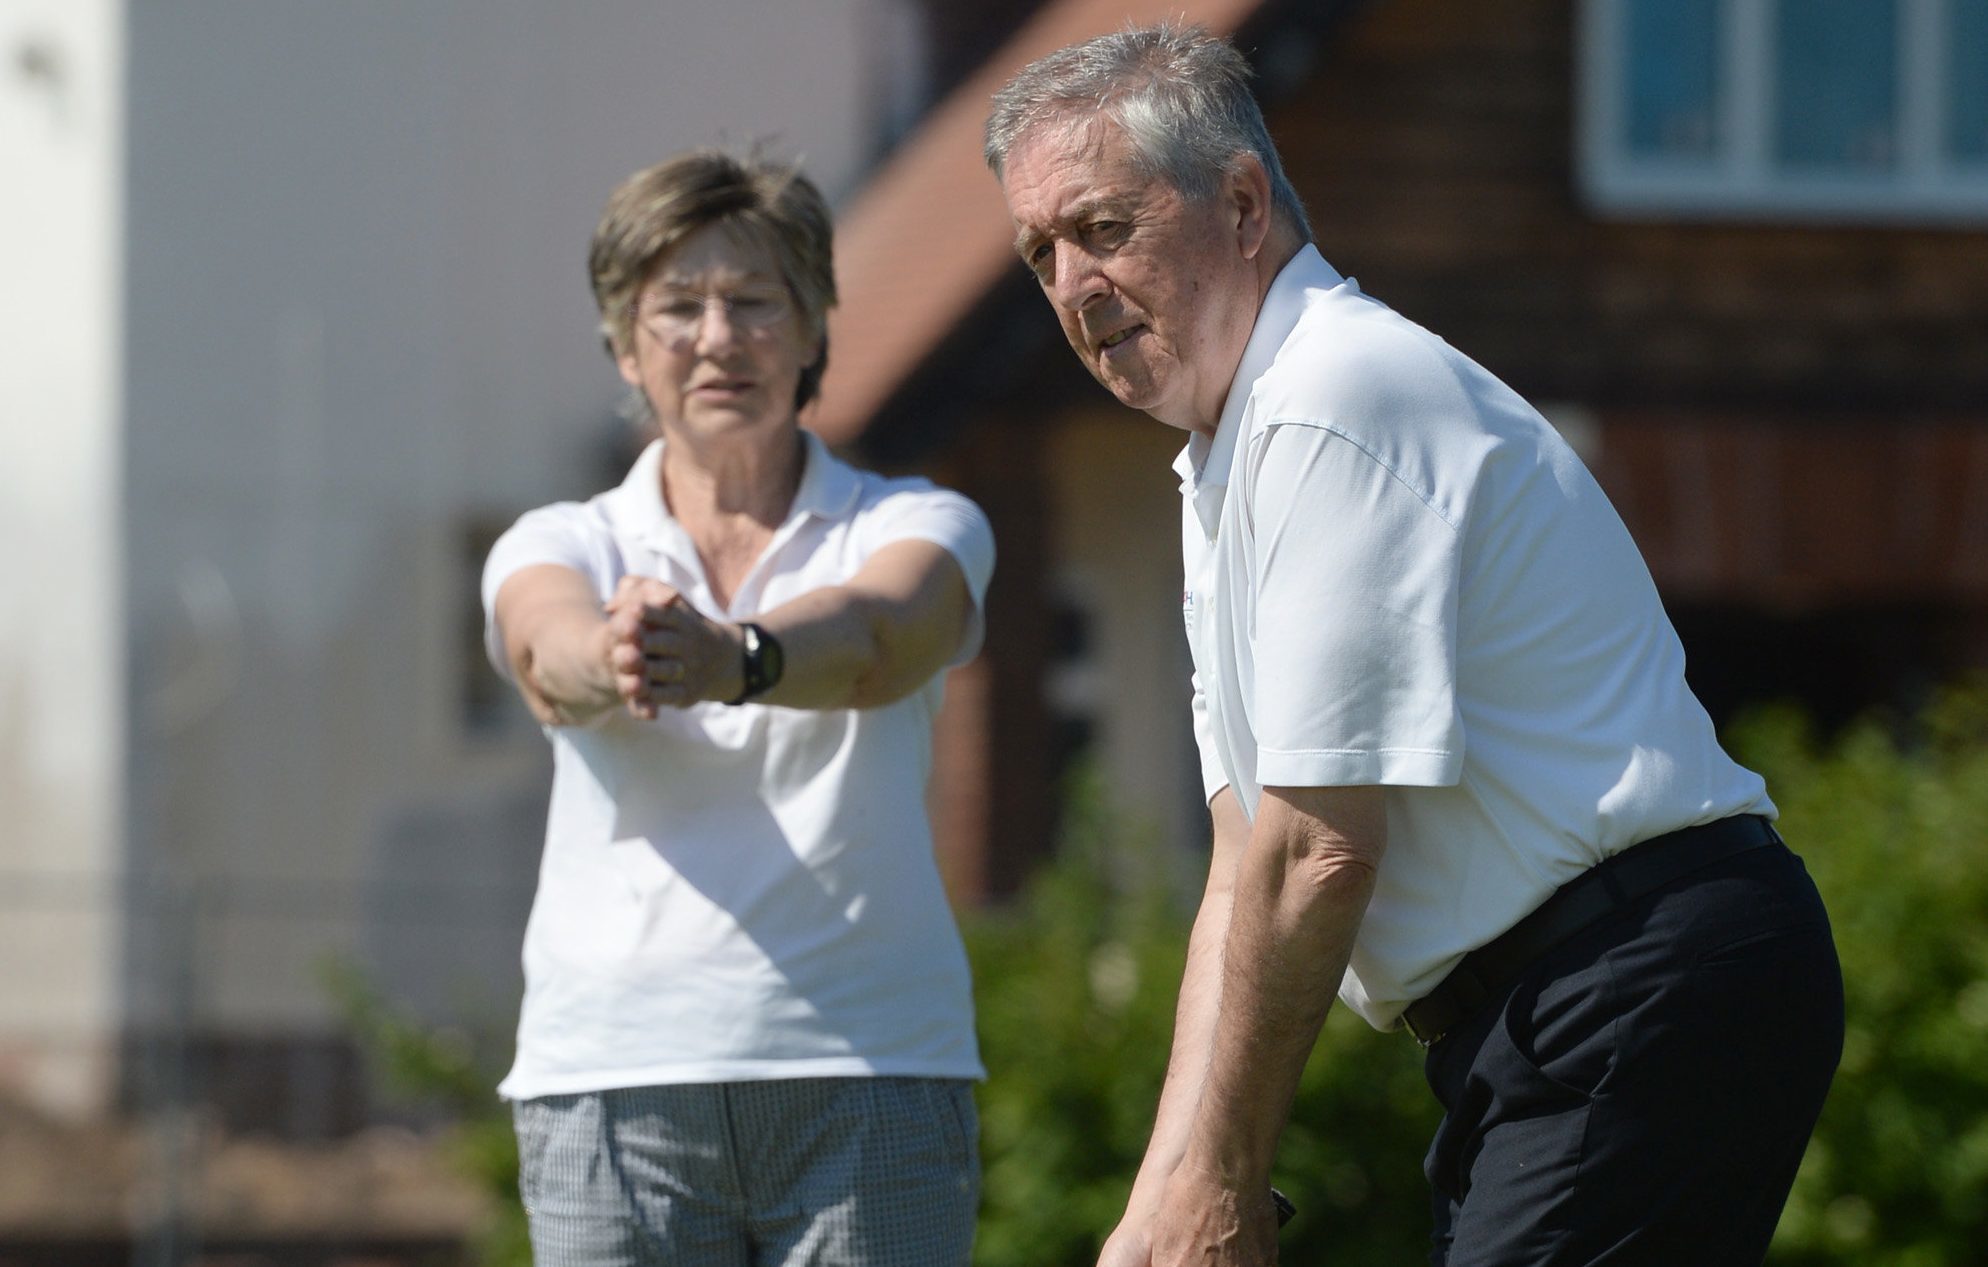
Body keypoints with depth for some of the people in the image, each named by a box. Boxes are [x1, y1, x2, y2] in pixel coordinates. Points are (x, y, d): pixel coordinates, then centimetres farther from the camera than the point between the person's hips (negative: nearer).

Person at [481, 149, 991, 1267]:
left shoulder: (920, 527, 6)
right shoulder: (561, 546, 10)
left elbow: (876, 639, -17)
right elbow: (547, 645, -14)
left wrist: (732, 659, -41)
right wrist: (610, 659, -40)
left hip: (867, 1074, -1)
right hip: (614, 1079, 1)